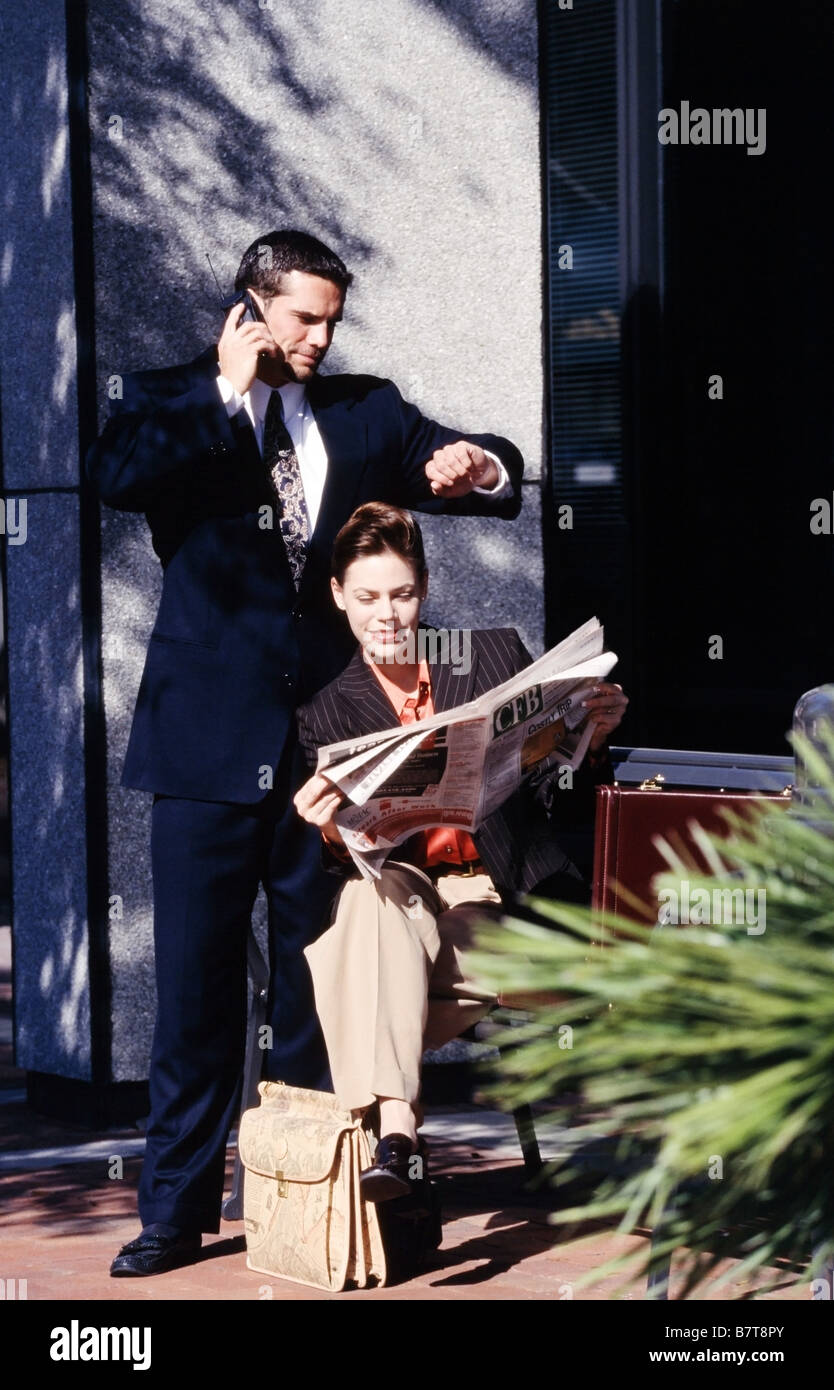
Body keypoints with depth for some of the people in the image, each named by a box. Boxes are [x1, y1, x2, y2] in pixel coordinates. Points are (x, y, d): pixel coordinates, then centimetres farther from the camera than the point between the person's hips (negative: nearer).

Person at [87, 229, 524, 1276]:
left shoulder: (364, 411, 11)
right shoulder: (169, 401, 3)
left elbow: (499, 477, 11)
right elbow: (116, 475, -18)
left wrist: (474, 466, -12)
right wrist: (226, 393, -15)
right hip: (211, 744, -2)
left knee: (318, 975, 8)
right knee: (195, 981, 0)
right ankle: (178, 1207, 8)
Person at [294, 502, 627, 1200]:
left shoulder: (498, 656, 12)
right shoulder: (327, 712, 12)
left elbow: (560, 804, 10)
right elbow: (347, 866, 4)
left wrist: (591, 740, -10)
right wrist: (335, 836, -20)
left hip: (498, 901, 0)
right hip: (397, 894, 0)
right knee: (373, 892, -36)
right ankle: (396, 1132, -47)